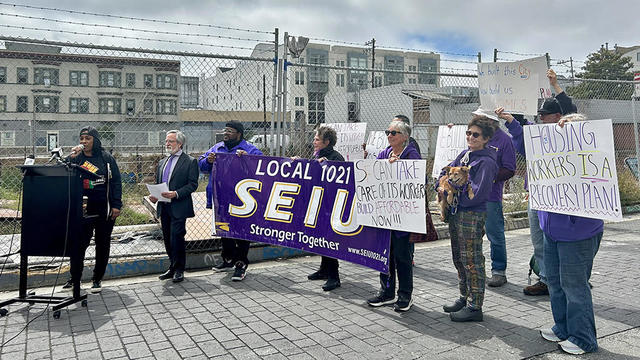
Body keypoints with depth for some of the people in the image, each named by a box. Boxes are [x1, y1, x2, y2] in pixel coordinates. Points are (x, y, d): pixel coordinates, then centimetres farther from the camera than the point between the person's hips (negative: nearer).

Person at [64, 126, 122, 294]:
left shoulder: (106, 157, 2)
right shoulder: (76, 157, 6)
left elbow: (116, 181, 0)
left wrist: (116, 205, -7)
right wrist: (71, 158, -15)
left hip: (104, 208, -1)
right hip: (83, 209, 1)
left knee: (102, 245, 7)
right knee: (79, 244, 0)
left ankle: (97, 279, 19)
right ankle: (75, 279, 14)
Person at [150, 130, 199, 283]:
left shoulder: (190, 161, -4)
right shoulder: (162, 162, 18)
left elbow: (193, 184, -10)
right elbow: (157, 183, 21)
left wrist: (176, 194, -22)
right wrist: (153, 196, 1)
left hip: (179, 207, -7)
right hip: (164, 207, 7)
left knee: (176, 238, -8)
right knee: (168, 240, 12)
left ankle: (179, 270, 6)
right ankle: (173, 268, 25)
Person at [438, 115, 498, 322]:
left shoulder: (486, 162, -13)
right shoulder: (465, 154, 12)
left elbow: (477, 193, -20)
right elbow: (446, 172, 18)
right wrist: (442, 187, -2)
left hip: (472, 215, -9)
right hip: (456, 212, 9)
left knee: (472, 261, -1)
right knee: (459, 259, 17)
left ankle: (475, 307, 10)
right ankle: (465, 298, 32)